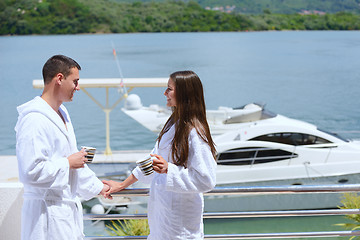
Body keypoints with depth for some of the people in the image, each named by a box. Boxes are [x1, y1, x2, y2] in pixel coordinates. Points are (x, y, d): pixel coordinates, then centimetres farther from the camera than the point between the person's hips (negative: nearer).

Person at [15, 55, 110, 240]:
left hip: (68, 208, 10)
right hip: (47, 214, -9)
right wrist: (68, 163, -15)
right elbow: (31, 172, -26)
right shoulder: (34, 120, -19)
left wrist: (97, 187, 26)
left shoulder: (62, 115, 14)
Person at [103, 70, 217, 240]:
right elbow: (153, 159, 17)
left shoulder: (195, 133, -21)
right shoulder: (173, 124, 7)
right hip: (162, 206, 8)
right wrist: (123, 185, 20)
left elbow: (207, 180, -22)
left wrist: (168, 169, -26)